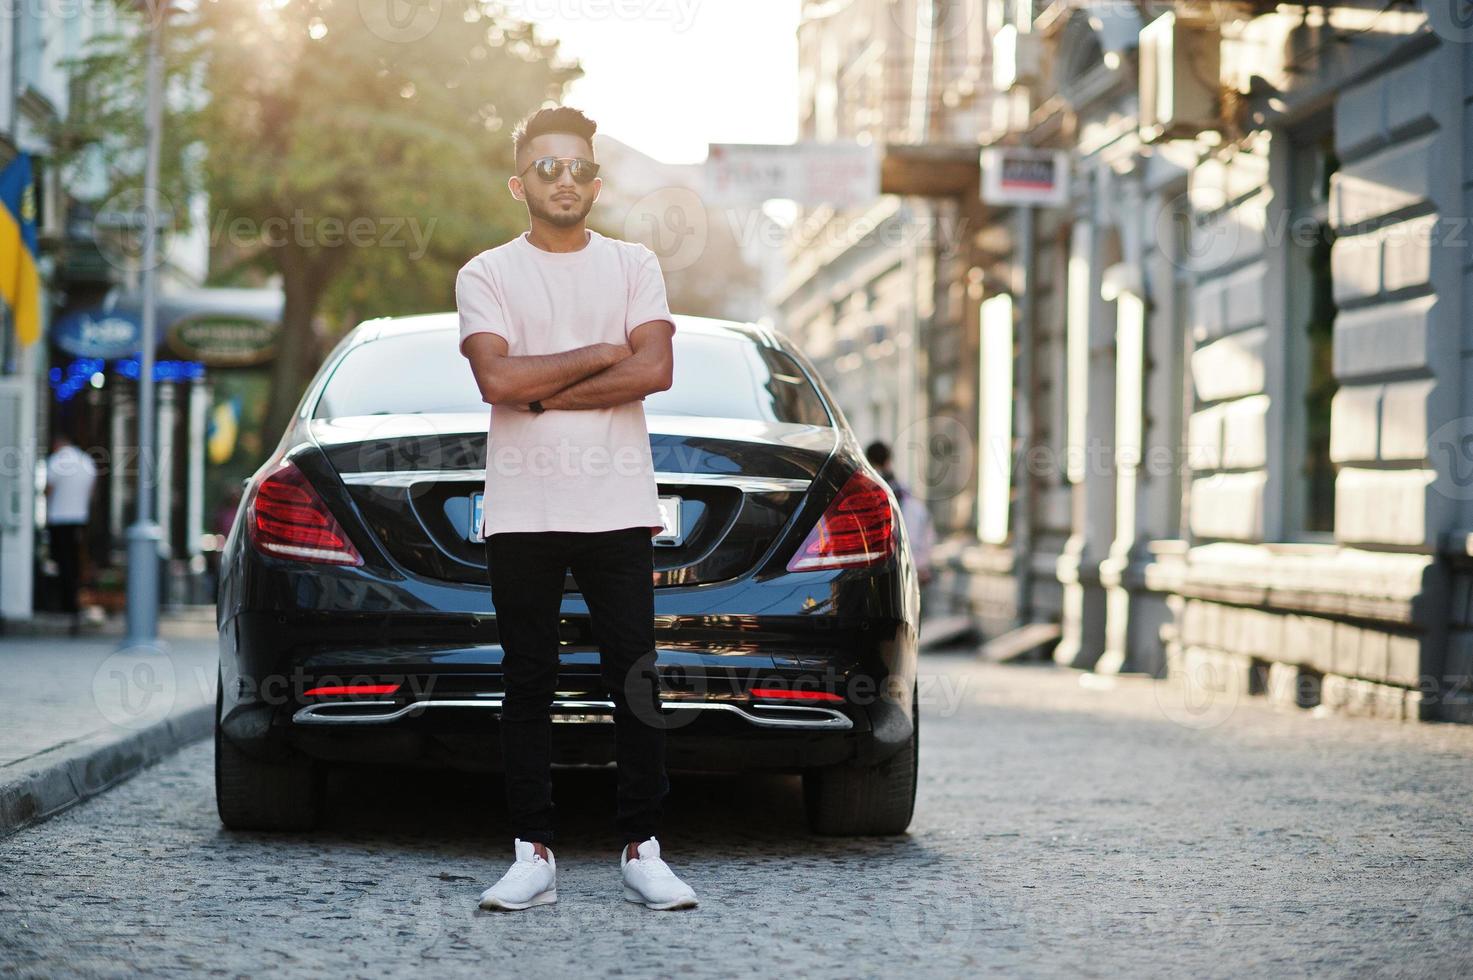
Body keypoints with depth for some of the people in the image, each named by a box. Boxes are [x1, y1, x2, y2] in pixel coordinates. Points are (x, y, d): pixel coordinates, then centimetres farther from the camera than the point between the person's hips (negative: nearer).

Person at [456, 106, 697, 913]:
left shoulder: (634, 266, 9)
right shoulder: (486, 274, 5)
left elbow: (655, 370, -5)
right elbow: (498, 378, -10)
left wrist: (544, 393, -9)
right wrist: (599, 354, -5)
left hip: (618, 511, 1)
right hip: (520, 514, 0)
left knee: (636, 681, -1)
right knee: (528, 686, 3)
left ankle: (641, 852, 5)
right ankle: (533, 854, 8)